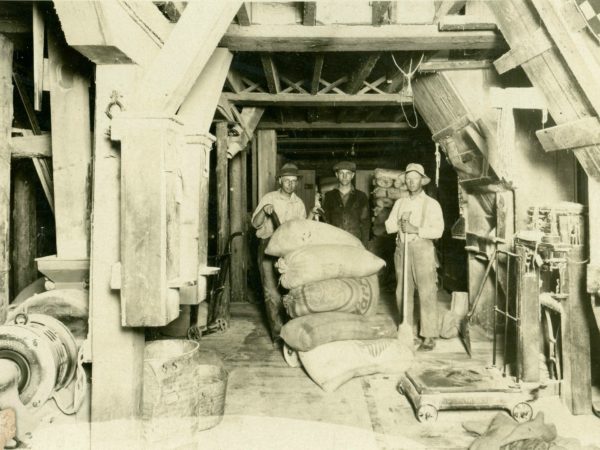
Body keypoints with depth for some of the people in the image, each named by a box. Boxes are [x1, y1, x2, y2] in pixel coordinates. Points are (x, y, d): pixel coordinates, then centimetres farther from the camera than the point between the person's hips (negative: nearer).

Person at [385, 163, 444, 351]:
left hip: (422, 249, -5)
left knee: (427, 294, -6)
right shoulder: (400, 203, 16)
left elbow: (437, 230, -9)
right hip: (402, 249, 5)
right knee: (402, 292, 8)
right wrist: (400, 223, -8)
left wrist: (415, 229, -16)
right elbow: (389, 226, 11)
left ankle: (429, 336, 0)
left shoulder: (432, 204, 1)